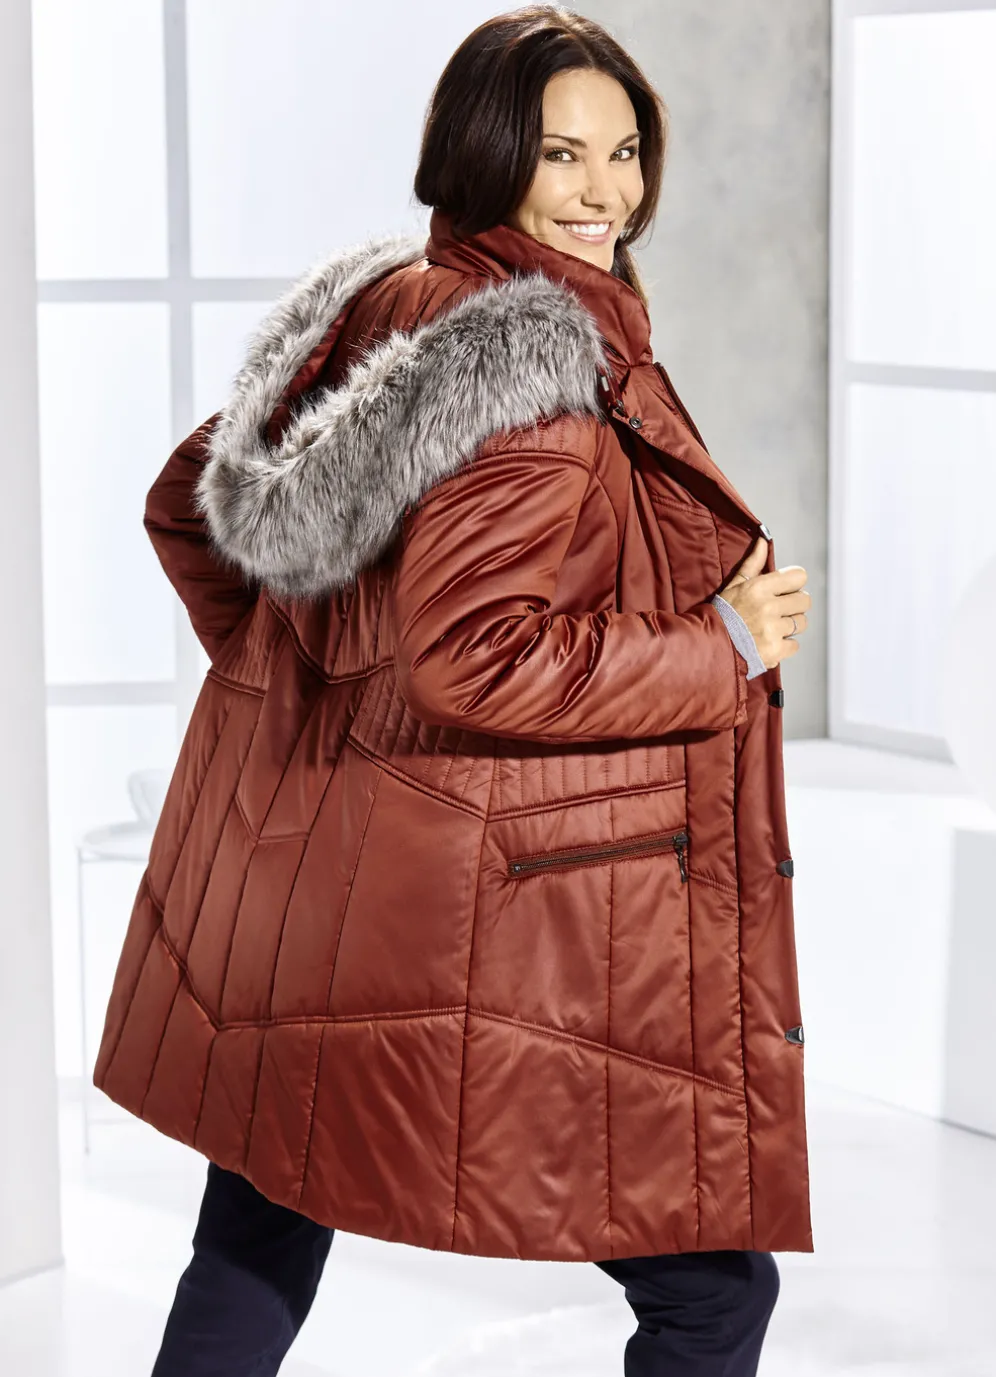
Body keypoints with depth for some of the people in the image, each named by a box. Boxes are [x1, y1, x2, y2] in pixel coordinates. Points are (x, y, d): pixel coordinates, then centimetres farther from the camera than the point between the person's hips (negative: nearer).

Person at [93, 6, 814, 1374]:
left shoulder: (380, 307, 8)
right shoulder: (535, 361, -19)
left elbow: (192, 502, 18)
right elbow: (479, 656, -27)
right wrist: (726, 649, -17)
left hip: (289, 879, 10)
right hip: (498, 927, -10)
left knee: (253, 1261, 21)